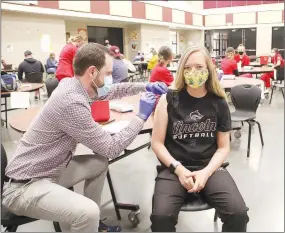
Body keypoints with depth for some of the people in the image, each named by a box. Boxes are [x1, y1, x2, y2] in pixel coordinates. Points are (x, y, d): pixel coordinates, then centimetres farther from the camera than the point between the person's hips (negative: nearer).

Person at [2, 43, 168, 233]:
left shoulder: (72, 84, 1)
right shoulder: (72, 103, -28)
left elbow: (110, 91, 18)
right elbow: (112, 148, -20)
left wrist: (146, 87, 9)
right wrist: (141, 117, -13)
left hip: (51, 169, 10)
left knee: (100, 163, 16)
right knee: (88, 212, -30)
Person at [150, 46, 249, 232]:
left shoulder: (219, 103, 4)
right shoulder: (169, 99, -1)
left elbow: (223, 147, 8)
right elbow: (157, 143, 0)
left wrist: (206, 172, -10)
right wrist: (178, 169, -14)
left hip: (209, 168, 2)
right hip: (174, 169, -1)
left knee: (238, 213, -21)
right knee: (161, 216, -26)